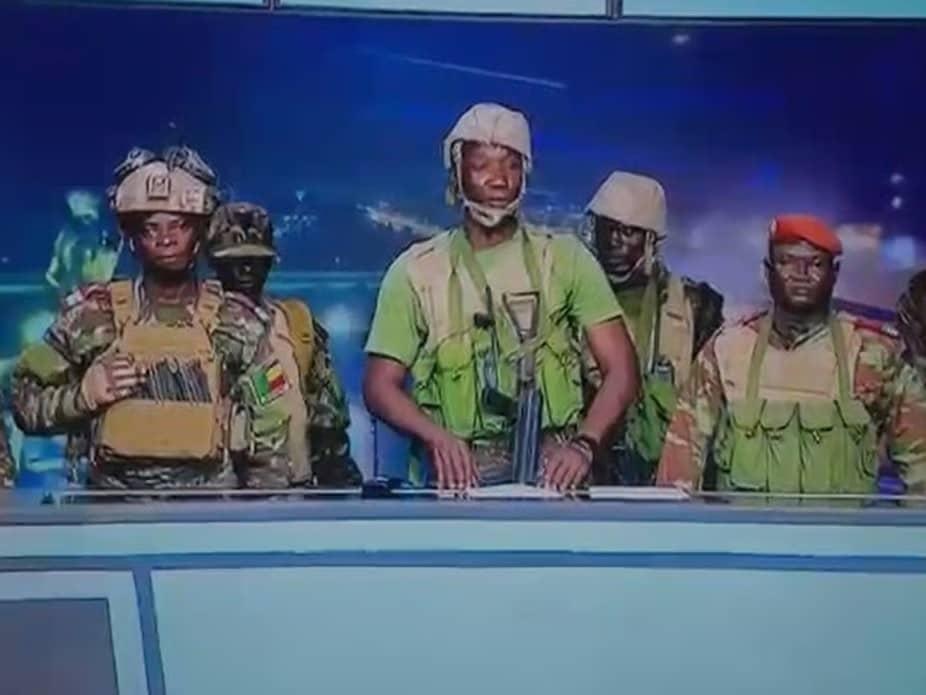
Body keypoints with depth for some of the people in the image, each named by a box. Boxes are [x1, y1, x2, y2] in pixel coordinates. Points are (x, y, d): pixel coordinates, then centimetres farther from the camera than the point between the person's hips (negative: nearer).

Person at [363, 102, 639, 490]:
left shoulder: (563, 259, 9)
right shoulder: (417, 271, 8)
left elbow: (620, 372, 4)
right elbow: (380, 386, 6)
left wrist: (583, 444, -12)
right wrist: (437, 436, -12)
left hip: (549, 469, 0)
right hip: (460, 474, 0)